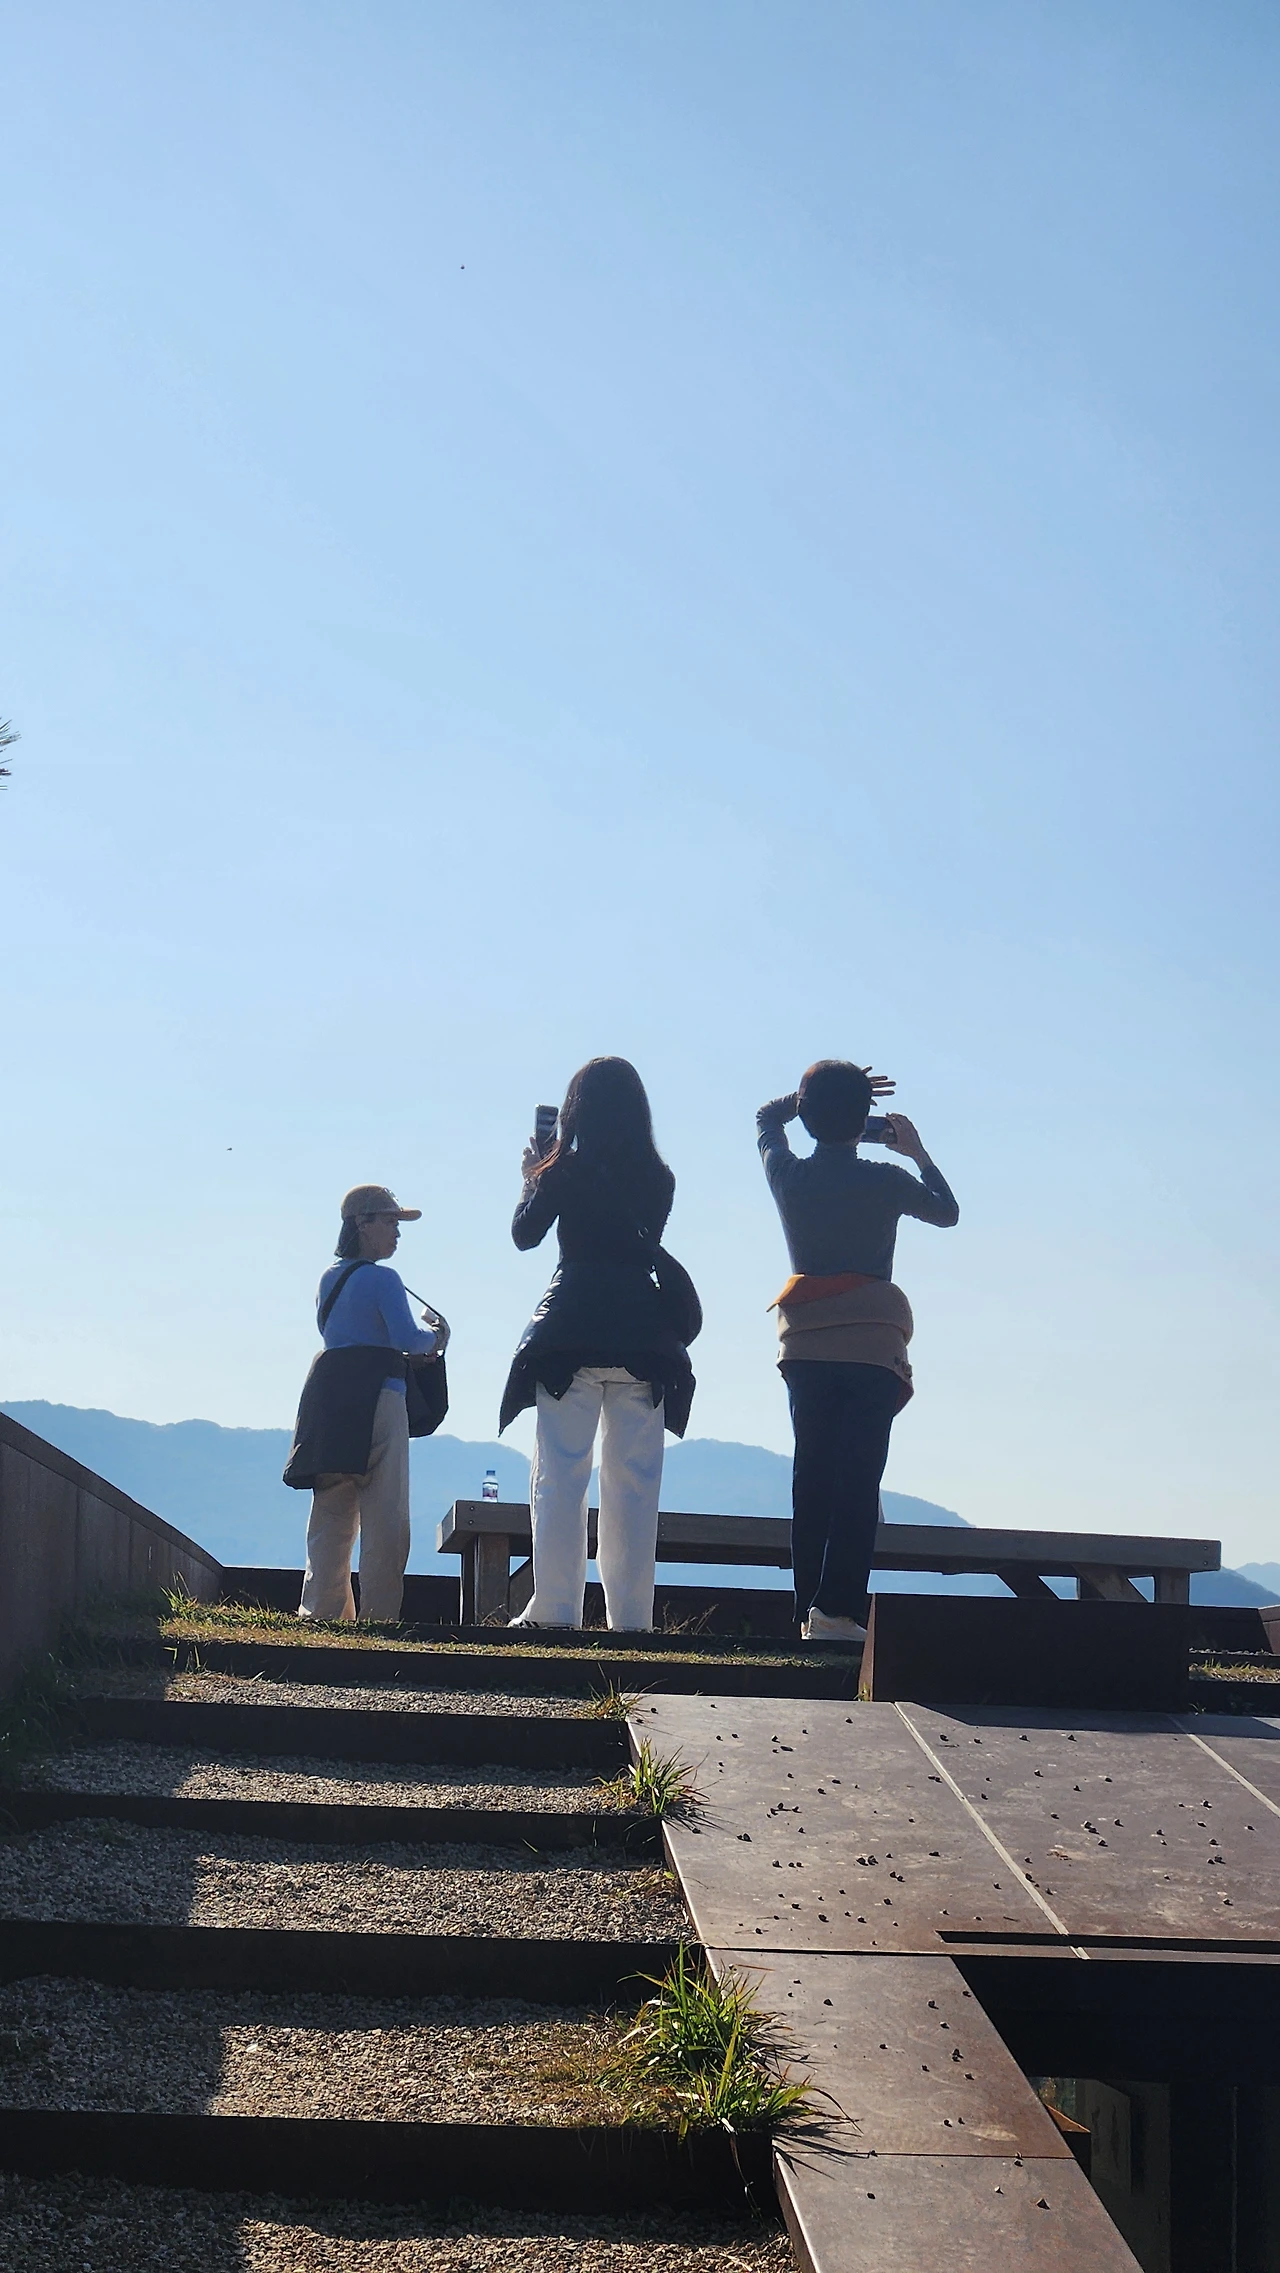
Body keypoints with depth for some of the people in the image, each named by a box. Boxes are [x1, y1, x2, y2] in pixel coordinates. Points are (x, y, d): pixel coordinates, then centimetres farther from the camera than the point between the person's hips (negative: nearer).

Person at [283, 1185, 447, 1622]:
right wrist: (436, 1337, 7)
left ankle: (321, 1611, 9)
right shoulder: (382, 1278, -7)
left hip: (327, 1394, 8)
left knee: (331, 1516, 11)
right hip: (374, 1397, -8)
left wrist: (415, 1348, 20)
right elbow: (407, 1339, -15)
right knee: (385, 1518, -4)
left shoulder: (329, 1278, 17)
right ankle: (378, 1615, -6)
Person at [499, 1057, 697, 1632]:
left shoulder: (565, 1170, -2)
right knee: (633, 1481, 6)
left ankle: (556, 1608, -5)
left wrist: (532, 1177, 23)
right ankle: (630, 1616, 5)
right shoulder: (659, 1179, 7)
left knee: (560, 1476, 0)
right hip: (642, 1333, 3)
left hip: (571, 1332, -3)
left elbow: (524, 1234, 6)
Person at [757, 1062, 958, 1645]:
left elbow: (766, 1117, 25)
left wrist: (817, 1095, 20)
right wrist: (918, 1153, 24)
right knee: (858, 1481, -6)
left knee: (811, 1480, 7)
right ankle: (837, 1609, -14)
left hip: (805, 1345, 3)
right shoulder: (884, 1181, -3)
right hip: (871, 1341, -3)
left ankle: (809, 1609, 5)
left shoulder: (788, 1176, 4)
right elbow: (948, 1212, 15)